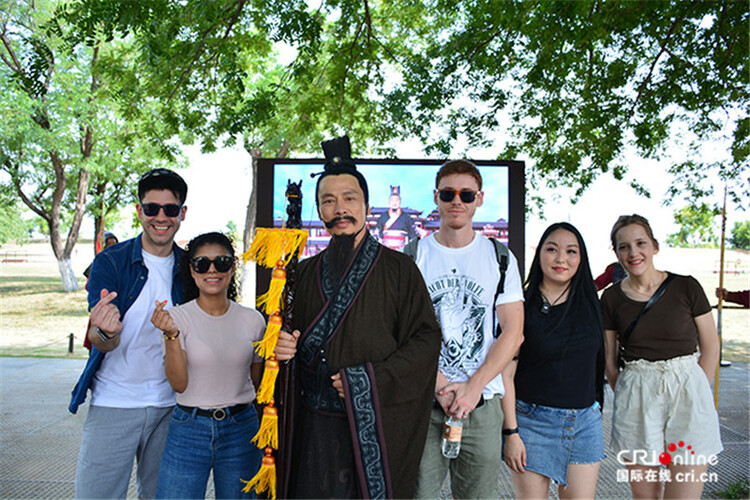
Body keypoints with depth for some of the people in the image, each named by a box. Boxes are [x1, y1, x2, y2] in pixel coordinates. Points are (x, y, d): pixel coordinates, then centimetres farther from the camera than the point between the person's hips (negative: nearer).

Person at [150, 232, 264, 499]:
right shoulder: (177, 317, -4)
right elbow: (179, 384, -14)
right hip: (189, 429, -1)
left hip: (241, 429, 2)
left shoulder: (252, 320, 1)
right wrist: (171, 335, -22)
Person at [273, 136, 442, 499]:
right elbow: (284, 340, 16)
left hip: (374, 426, -2)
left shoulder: (399, 269, -1)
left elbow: (426, 339, -6)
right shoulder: (304, 272, 10)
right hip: (312, 426, 3)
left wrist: (368, 380, -14)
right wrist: (280, 346, -7)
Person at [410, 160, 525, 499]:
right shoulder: (412, 256, 1)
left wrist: (473, 387, -9)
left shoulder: (500, 257, 5)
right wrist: (441, 386, -11)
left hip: (482, 402, 1)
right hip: (422, 400, -1)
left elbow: (513, 332, 1)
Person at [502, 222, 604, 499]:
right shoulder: (523, 306, -8)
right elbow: (506, 372, -9)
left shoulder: (589, 303, 6)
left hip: (585, 422, 4)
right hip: (533, 421, -4)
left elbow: (598, 361, 17)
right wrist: (510, 432, -12)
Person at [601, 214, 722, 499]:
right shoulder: (611, 299, 3)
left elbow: (711, 349, 4)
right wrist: (626, 398, 3)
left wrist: (692, 396, 1)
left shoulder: (686, 287, -1)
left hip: (686, 392, -1)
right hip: (635, 398, 2)